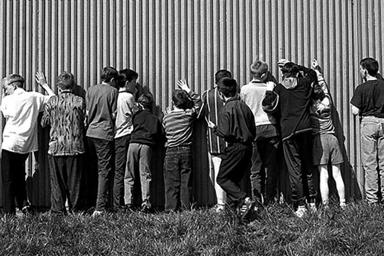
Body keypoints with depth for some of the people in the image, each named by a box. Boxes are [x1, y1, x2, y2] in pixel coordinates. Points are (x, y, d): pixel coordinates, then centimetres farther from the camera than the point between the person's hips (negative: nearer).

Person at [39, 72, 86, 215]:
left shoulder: (51, 101, -4)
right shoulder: (80, 101, -4)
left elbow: (44, 123, 4)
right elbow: (83, 120, 5)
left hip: (56, 147, 0)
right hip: (75, 147, 0)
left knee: (57, 181, 7)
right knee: (74, 181, 9)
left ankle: (58, 210, 7)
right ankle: (74, 209, 13)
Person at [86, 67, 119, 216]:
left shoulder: (90, 90, 9)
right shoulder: (113, 91, -4)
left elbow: (87, 113, 8)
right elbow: (114, 115, -5)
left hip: (90, 132, 5)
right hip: (105, 133, -5)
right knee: (104, 171, -1)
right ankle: (100, 207, -4)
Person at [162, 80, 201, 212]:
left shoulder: (167, 116, -3)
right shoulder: (189, 114, -2)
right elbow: (197, 101, 13)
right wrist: (188, 90, 14)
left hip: (171, 152, 0)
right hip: (186, 151, 1)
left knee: (171, 181, 2)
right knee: (186, 181, 4)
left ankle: (171, 208, 0)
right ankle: (185, 207, 3)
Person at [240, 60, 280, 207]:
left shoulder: (245, 89, -2)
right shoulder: (270, 87, -3)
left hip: (253, 130, 0)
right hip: (270, 128, 0)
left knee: (256, 168, 4)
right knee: (271, 167, 7)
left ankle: (257, 201, -2)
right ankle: (269, 199, 7)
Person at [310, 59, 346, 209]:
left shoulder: (310, 105, -5)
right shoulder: (327, 101, 4)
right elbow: (323, 84, 19)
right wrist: (317, 70, 31)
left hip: (319, 139, -3)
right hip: (332, 138, 3)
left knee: (323, 175, -4)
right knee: (337, 174, 6)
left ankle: (326, 206, -7)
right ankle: (342, 204, 6)